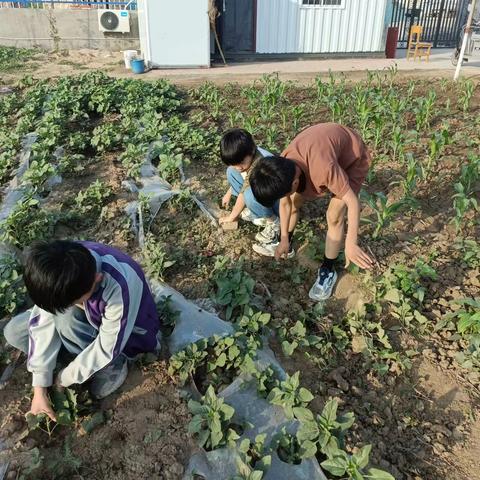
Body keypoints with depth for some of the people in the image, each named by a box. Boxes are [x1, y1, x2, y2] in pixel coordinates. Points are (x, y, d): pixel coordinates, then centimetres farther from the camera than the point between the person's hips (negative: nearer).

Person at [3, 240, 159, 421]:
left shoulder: (120, 288, -42)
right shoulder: (58, 272, -27)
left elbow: (108, 348, -29)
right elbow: (43, 323, -21)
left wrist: (65, 378, -16)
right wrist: (39, 390, -19)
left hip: (126, 334, -5)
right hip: (90, 317, 5)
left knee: (65, 317, -31)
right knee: (13, 332, -8)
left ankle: (113, 367, -10)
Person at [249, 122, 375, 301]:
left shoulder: (324, 168, -46)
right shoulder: (283, 166, -24)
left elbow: (353, 201, -36)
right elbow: (285, 202, -7)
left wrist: (351, 244, -39)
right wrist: (284, 240, -4)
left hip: (353, 160, -6)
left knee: (334, 216, -14)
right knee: (295, 202, 6)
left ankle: (328, 271, 4)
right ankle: (283, 243, 30)